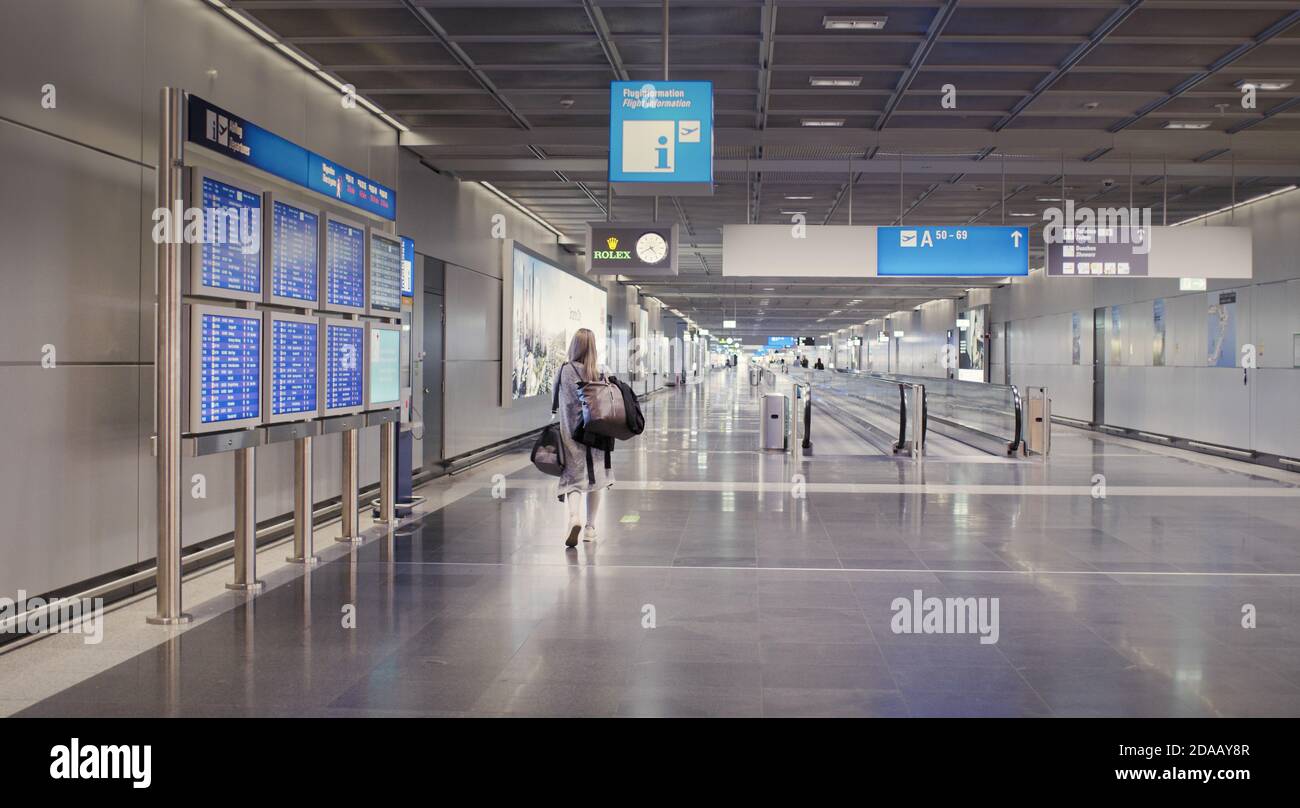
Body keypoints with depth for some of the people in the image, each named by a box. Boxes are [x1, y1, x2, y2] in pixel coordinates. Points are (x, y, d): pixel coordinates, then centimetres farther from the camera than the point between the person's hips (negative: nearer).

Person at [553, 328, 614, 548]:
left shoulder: (565, 371, -9)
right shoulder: (599, 374, -5)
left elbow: (557, 400, -3)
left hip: (571, 434, -2)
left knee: (573, 477, 2)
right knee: (595, 478, 15)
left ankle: (574, 516, -25)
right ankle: (590, 527, 21)